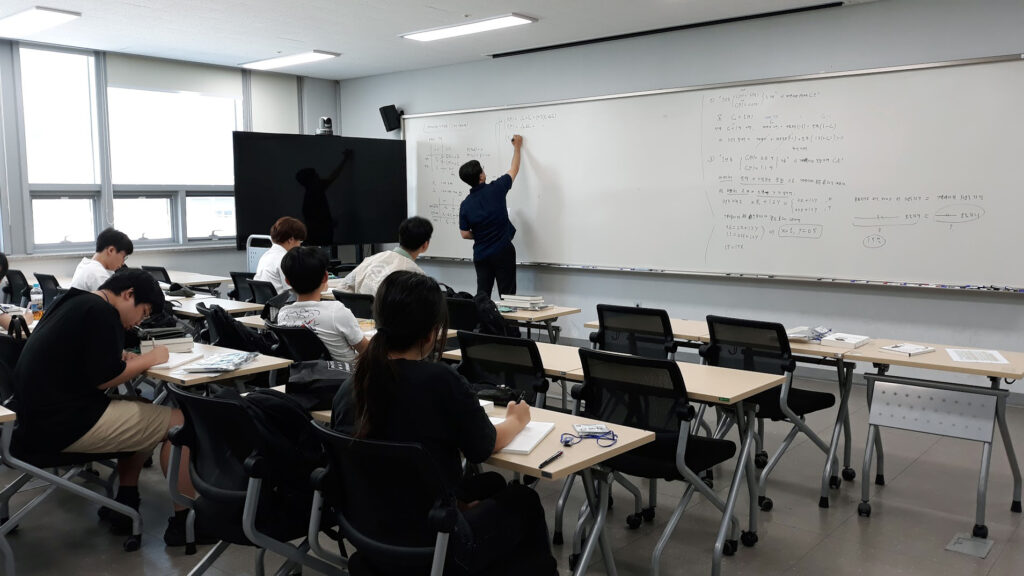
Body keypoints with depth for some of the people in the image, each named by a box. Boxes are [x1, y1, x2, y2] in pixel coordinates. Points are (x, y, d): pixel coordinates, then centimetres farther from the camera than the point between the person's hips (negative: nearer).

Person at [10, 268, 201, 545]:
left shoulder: (75, 302, 15)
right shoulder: (101, 312, -15)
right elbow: (104, 378, -18)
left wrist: (121, 355, 9)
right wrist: (149, 359, -4)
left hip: (40, 415, 10)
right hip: (62, 424, -10)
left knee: (144, 416, 24)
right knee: (179, 422, -5)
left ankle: (125, 505, 20)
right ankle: (183, 521, 1)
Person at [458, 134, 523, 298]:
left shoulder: (465, 205, -2)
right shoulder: (495, 189, -10)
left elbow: (465, 234, 2)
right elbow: (514, 170, 7)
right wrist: (517, 147, 22)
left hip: (481, 255, 3)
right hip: (503, 252, -3)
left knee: (482, 296, 9)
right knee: (507, 296, 0)